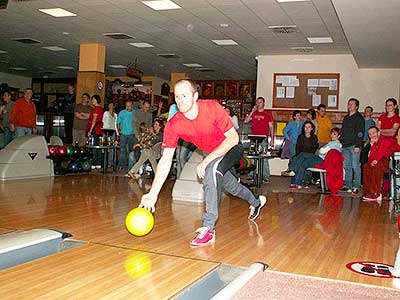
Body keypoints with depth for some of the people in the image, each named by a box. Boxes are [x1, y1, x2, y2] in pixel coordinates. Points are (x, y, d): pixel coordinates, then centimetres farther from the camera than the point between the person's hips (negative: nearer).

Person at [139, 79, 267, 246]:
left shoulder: (212, 108, -32)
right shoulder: (173, 125, -23)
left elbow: (233, 138, -26)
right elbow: (165, 160, -23)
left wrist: (207, 161, -33)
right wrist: (153, 194, -31)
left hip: (230, 149, -5)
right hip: (210, 154, 5)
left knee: (212, 169, -35)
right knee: (230, 186, 24)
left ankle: (208, 228, -29)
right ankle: (256, 202, 60)